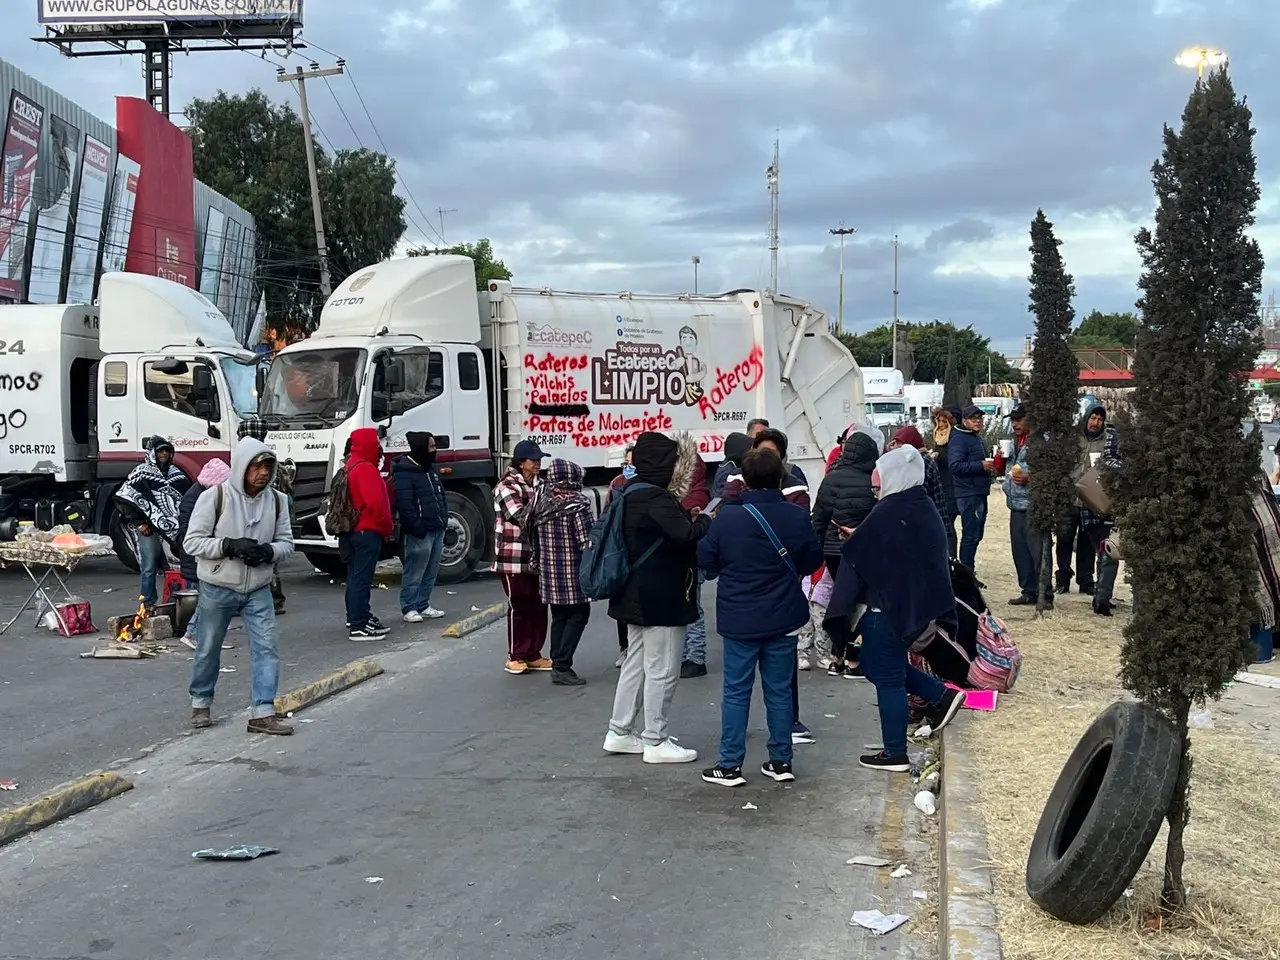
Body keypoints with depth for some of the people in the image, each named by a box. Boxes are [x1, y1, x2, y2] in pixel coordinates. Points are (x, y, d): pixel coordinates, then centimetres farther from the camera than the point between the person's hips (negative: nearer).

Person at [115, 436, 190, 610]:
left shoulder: (175, 473, 13)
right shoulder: (141, 472, -2)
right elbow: (124, 499, -5)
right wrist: (138, 523, -7)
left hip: (173, 529, 4)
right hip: (150, 530, -4)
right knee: (149, 568, -1)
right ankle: (148, 605, 6)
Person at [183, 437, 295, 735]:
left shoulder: (276, 500, 0)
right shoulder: (215, 497, -13)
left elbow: (286, 541, 5)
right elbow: (192, 541, -12)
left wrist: (269, 551, -17)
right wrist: (230, 546, -25)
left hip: (259, 590, 3)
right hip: (218, 589, -3)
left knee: (267, 646, -5)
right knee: (209, 649, 11)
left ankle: (262, 713, -1)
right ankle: (201, 704, 33)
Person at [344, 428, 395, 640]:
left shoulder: (352, 466, 15)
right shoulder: (366, 469, -17)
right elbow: (375, 502, -24)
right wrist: (388, 527, -9)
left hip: (353, 530, 10)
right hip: (368, 531, -10)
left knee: (356, 577, 15)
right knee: (362, 578, -9)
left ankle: (358, 618, 24)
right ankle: (358, 627, -8)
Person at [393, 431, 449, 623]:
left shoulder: (432, 468, 17)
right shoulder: (404, 472, -12)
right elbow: (404, 503, -19)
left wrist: (445, 519, 14)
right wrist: (417, 527, -22)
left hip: (437, 529, 9)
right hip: (420, 533, -9)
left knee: (431, 572, 13)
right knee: (414, 573, -5)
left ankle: (423, 605, 21)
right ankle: (409, 608, 1)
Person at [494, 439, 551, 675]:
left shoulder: (538, 485, 11)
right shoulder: (506, 487, -10)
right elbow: (522, 518, -20)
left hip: (536, 557, 7)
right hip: (514, 559, -7)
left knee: (538, 606, 8)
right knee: (519, 607, 0)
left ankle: (533, 654, 18)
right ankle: (515, 656, 12)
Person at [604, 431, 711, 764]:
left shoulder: (633, 493, 10)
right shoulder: (657, 499, -21)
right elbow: (687, 535, -28)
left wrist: (689, 518, 4)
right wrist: (704, 520, -10)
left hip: (637, 595, 10)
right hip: (661, 598, -10)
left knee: (636, 663, 18)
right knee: (662, 670, -1)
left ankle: (619, 732, 24)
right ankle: (655, 742, 7)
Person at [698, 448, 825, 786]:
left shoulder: (727, 517, -13)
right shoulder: (797, 517, -8)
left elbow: (706, 559, -3)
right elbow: (813, 560, 4)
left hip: (739, 619, -2)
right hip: (783, 619, 2)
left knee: (736, 691, 6)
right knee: (780, 690, 12)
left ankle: (730, 766, 8)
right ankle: (781, 762, 18)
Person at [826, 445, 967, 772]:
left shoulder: (887, 514, -21)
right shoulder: (925, 509, 5)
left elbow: (857, 560, -16)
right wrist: (859, 537, 18)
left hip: (887, 607, -9)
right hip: (918, 605, 9)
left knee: (886, 677, 3)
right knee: (885, 666, 25)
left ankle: (895, 754, 12)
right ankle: (942, 696, 19)